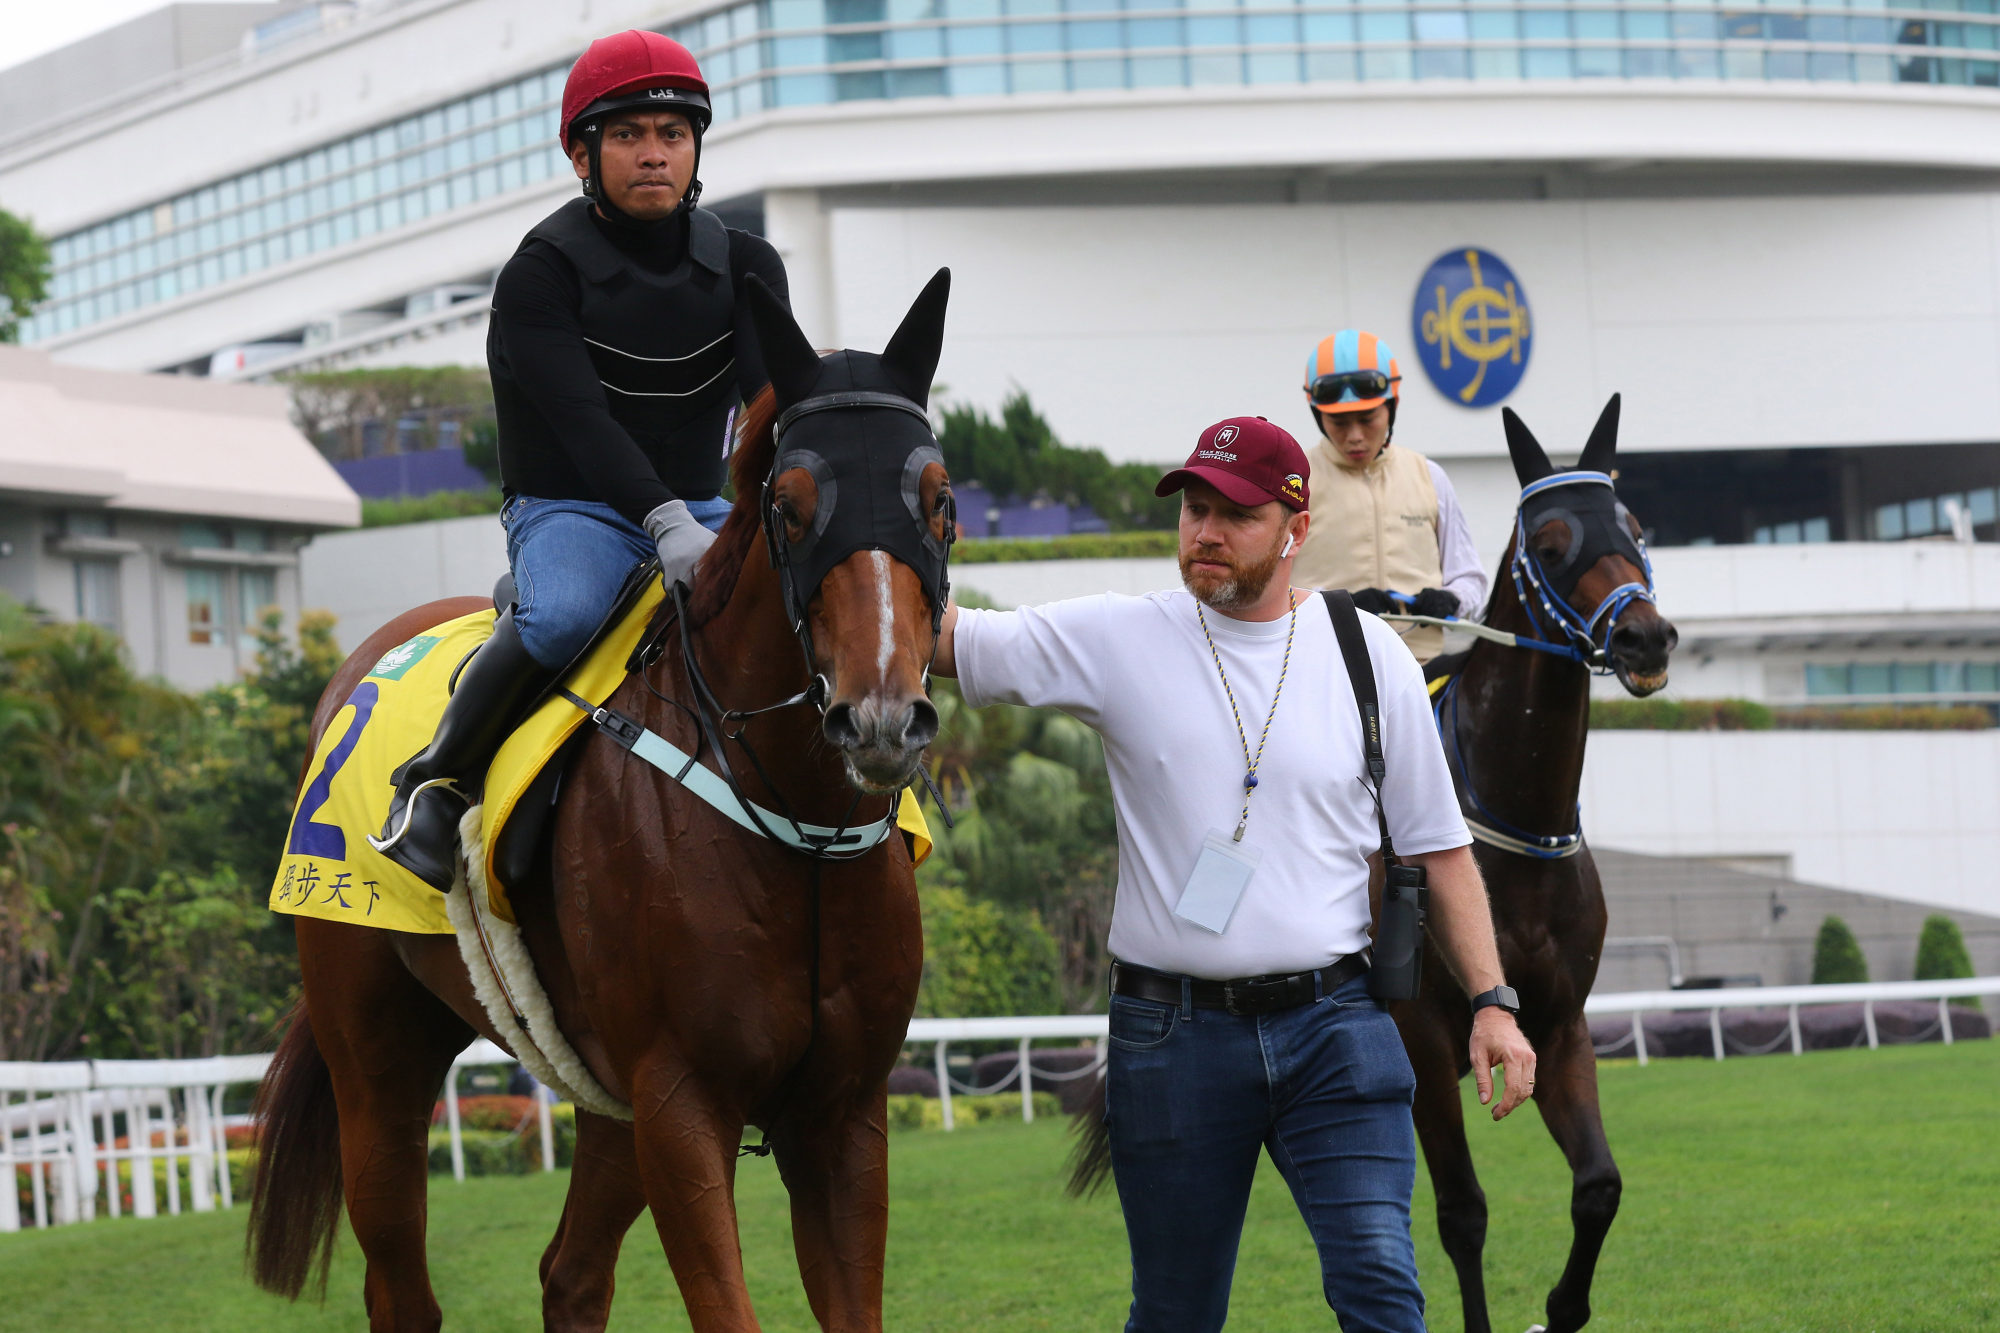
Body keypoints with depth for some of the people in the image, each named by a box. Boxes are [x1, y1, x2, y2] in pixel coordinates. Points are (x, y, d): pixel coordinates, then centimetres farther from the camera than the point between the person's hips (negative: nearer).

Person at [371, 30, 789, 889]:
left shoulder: (745, 267, 4)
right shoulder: (542, 276, -10)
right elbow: (583, 424, -23)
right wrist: (665, 522, -39)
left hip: (697, 508, 5)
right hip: (570, 509, -5)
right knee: (561, 615, -38)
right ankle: (437, 779, -18)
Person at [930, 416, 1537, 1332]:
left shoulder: (1371, 657, 5)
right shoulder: (1117, 642, 1)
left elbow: (1438, 847, 9)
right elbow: (944, 637, -3)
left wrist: (1493, 1001, 2)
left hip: (1334, 1024, 0)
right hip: (1172, 1037, 0)